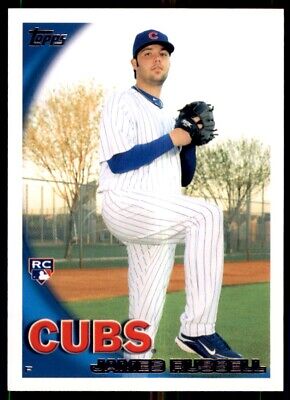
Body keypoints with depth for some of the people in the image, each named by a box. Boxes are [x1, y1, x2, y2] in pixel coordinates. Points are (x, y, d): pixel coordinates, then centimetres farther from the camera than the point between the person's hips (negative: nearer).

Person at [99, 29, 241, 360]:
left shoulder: (167, 116, 25)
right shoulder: (122, 102, 2)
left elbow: (185, 178, 20)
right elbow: (117, 161, -13)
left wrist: (190, 139, 3)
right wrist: (171, 139, -11)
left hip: (159, 218, 8)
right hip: (125, 205, -8)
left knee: (148, 309, 5)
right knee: (206, 215, -29)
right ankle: (197, 330, -29)